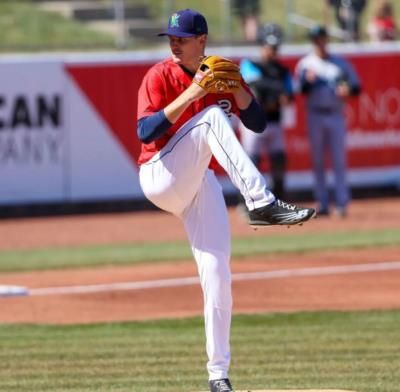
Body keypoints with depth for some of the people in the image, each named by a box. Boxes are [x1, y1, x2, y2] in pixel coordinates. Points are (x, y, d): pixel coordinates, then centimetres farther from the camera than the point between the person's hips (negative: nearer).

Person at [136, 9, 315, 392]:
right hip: (160, 177, -4)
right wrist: (191, 95, -26)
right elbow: (145, 132, -20)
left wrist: (235, 87, -14)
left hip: (200, 185, 4)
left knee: (216, 273, -6)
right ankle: (261, 204, -41)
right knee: (212, 116, -27)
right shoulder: (159, 76, -7)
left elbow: (258, 123, 2)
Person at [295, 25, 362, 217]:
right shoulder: (306, 64, 4)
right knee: (318, 161, 2)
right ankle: (322, 203, 5)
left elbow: (356, 85, 7)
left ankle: (342, 203, -3)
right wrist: (308, 80, -29)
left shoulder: (340, 63, 9)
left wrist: (348, 89, -15)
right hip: (315, 116, 0)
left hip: (336, 115, 1)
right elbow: (302, 89, -8)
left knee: (339, 160, -3)